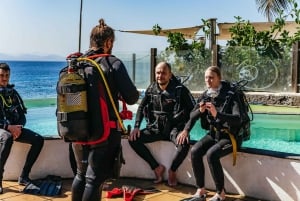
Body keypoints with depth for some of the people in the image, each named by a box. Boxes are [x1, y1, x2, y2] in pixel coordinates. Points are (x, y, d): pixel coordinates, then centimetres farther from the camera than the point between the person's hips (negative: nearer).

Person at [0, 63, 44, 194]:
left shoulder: (12, 92, 13)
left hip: (14, 127, 6)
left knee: (38, 140, -15)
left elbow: (22, 115, 11)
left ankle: (23, 177, -11)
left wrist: (18, 127, -11)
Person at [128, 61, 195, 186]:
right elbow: (141, 108, 10)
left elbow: (193, 110, -13)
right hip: (155, 128, 4)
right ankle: (157, 167, -1)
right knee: (133, 140, -16)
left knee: (184, 144, -34)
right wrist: (136, 127, -3)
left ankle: (172, 170, -3)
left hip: (174, 128, -4)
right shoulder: (151, 89, 2)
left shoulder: (180, 90, -11)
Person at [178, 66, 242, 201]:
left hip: (230, 136, -6)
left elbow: (237, 119, -28)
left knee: (211, 154, -30)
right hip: (213, 134, 6)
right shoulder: (206, 95, 2)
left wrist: (217, 114, -41)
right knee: (195, 151, -20)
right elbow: (192, 115, 8)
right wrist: (200, 110, -16)